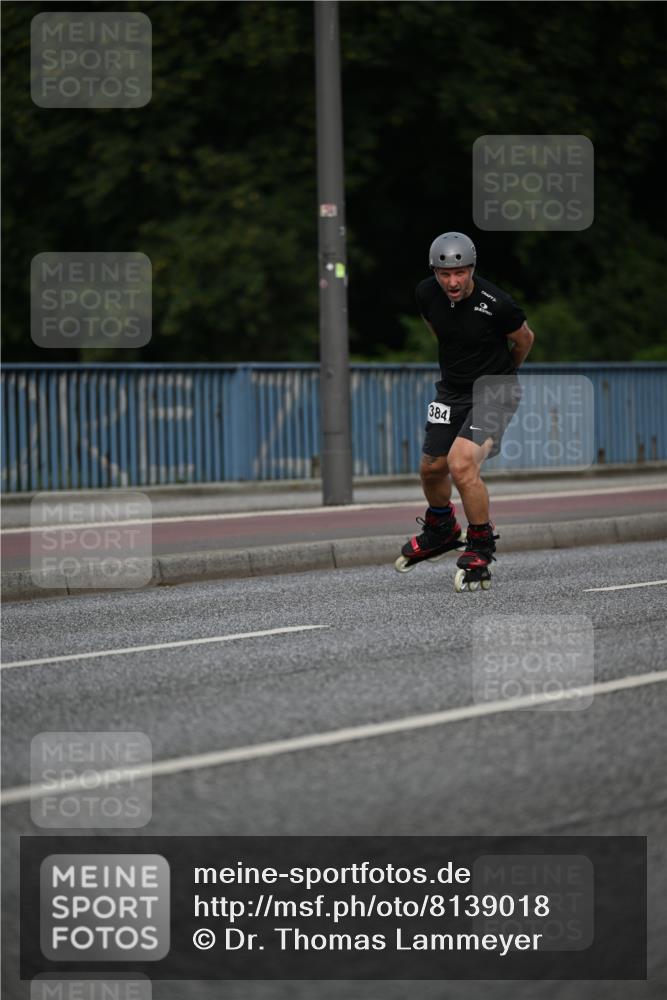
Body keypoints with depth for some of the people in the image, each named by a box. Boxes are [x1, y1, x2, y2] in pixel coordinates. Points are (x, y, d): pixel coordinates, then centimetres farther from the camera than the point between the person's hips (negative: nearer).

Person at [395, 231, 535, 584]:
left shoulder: (496, 304, -25)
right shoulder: (426, 294, -10)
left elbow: (524, 339, -4)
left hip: (493, 392, -6)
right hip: (451, 391, 6)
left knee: (461, 464, -23)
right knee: (431, 468, 12)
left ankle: (480, 548, -5)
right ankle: (440, 532, 43)